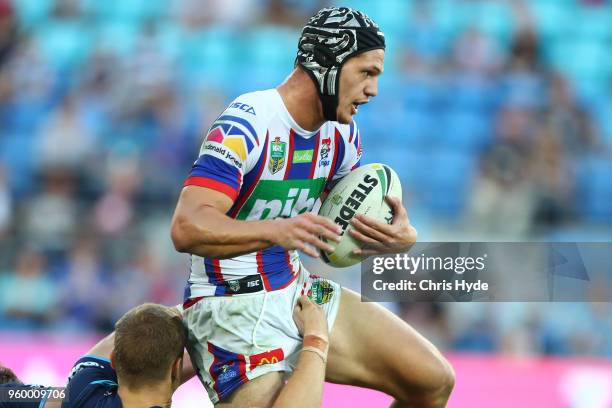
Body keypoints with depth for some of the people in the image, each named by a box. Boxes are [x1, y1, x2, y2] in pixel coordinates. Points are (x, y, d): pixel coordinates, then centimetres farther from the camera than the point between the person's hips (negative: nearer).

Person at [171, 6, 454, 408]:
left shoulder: (342, 133, 6)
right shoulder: (246, 125, -20)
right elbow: (187, 229, -30)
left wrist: (399, 238, -12)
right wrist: (277, 231, -46)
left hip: (297, 288, 8)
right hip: (232, 306, -8)